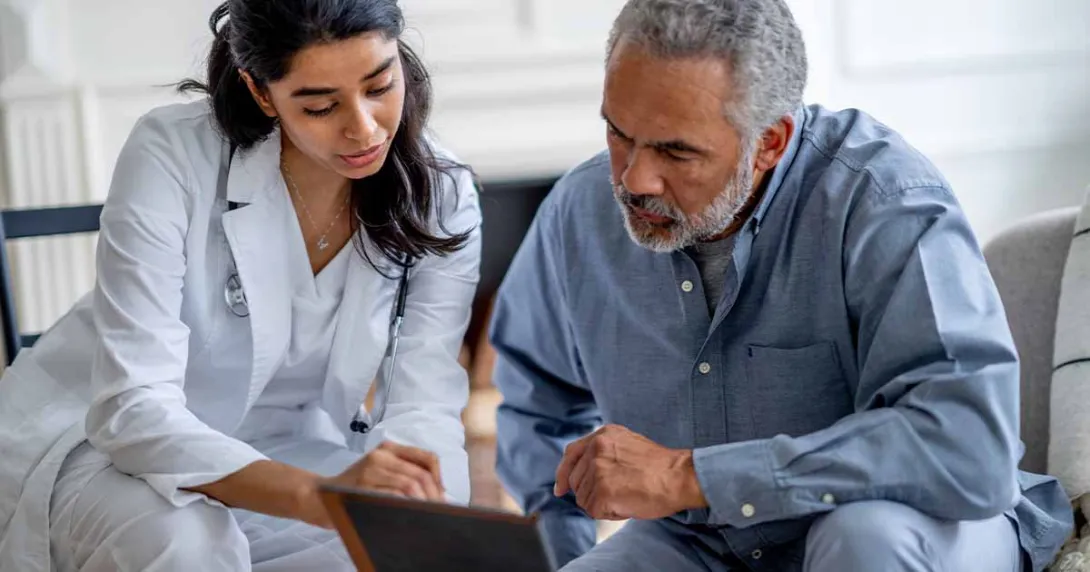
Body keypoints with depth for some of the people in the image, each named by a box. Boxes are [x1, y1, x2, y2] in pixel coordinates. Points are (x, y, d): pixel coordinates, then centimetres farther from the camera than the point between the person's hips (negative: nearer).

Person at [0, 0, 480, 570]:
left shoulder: (440, 194, -13)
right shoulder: (172, 156, -24)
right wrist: (318, 495, -47)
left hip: (289, 455, 3)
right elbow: (135, 411, -30)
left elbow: (422, 406, -14)